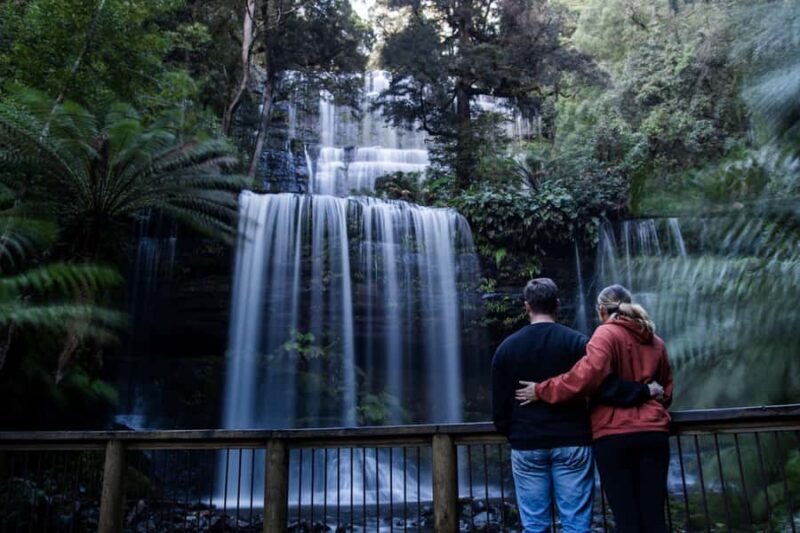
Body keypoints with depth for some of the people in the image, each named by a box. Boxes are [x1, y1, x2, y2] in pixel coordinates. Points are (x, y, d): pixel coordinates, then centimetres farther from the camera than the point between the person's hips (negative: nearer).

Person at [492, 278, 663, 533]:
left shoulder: (506, 348, 2)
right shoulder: (576, 342, -5)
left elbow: (499, 405, 5)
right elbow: (604, 386, -14)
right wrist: (644, 391, -4)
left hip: (526, 447, 2)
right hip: (571, 443, -1)